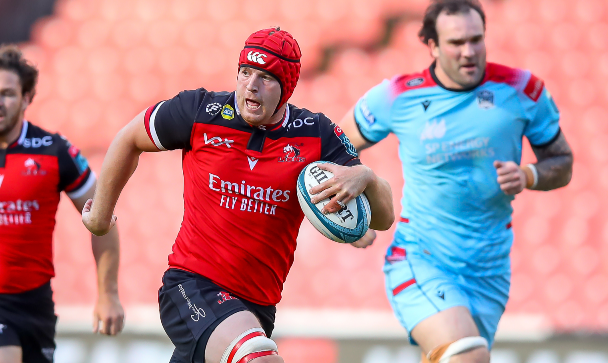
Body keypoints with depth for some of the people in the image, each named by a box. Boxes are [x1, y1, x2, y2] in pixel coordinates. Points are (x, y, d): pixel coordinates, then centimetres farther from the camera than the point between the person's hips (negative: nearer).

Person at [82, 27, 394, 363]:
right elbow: (129, 140, 14)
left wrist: (365, 178, -24)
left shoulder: (316, 136, -1)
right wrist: (101, 213, 22)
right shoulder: (199, 111, -5)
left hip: (257, 305, 4)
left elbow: (382, 219, -2)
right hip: (190, 285, -4)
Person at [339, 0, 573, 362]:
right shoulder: (397, 97, -6)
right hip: (418, 262, -3)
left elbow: (563, 163, 7)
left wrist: (528, 176, -14)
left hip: (489, 273, 3)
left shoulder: (522, 90, -3)